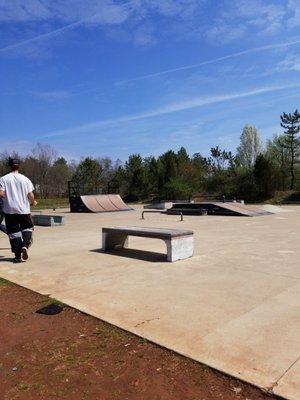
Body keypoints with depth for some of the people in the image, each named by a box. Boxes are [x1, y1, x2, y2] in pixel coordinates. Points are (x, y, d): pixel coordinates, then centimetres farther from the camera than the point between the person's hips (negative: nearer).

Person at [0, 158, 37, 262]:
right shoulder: (25, 179, 0)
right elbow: (31, 195, -5)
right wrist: (33, 202, 15)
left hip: (9, 210, 0)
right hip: (24, 209, 0)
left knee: (13, 232, 7)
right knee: (28, 228, 17)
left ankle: (18, 256, 8)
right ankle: (25, 245, -8)